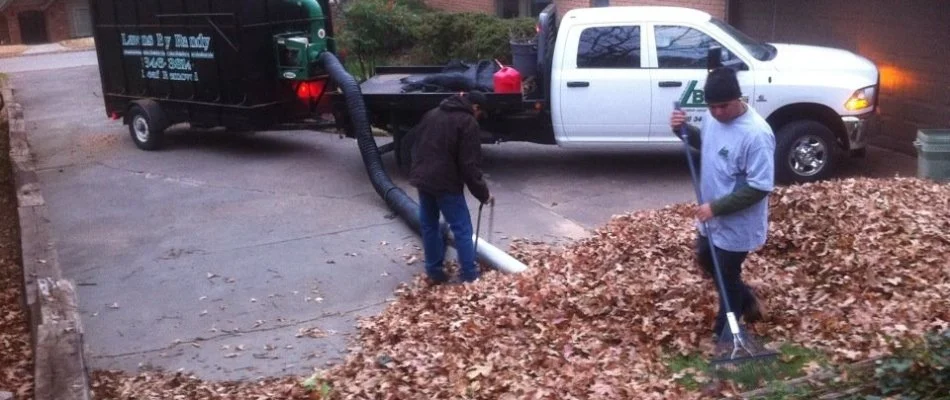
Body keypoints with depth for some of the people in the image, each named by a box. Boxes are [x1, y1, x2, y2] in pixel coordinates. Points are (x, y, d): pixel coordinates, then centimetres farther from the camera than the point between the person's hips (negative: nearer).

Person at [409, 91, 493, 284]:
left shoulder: (432, 113, 15)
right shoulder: (468, 122, -8)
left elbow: (416, 144, 21)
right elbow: (469, 165, -13)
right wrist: (483, 193, -6)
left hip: (422, 178, 7)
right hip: (446, 183, -7)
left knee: (429, 225, 17)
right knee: (462, 228, 2)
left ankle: (434, 271, 22)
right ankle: (469, 275, 4)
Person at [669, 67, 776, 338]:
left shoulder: (756, 134, -30)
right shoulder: (713, 117, -5)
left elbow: (759, 187, -28)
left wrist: (717, 207, -28)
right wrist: (683, 129, -4)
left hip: (737, 225, -8)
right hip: (712, 217, 8)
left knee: (727, 277, 10)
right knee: (707, 261, 26)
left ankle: (724, 335, 32)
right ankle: (747, 300, 48)